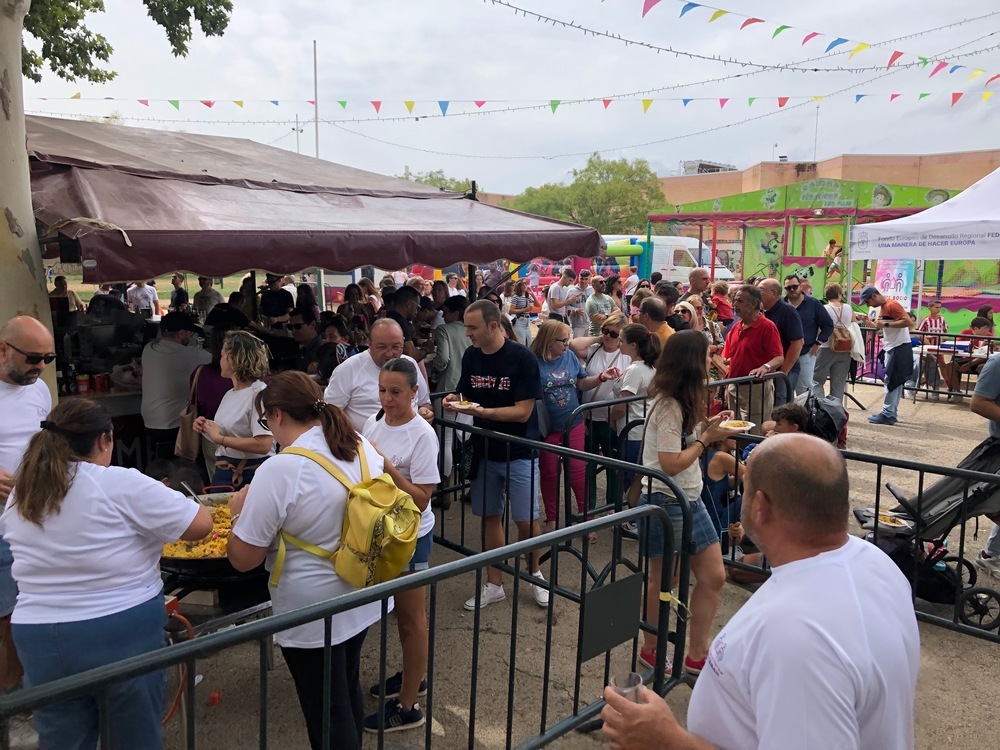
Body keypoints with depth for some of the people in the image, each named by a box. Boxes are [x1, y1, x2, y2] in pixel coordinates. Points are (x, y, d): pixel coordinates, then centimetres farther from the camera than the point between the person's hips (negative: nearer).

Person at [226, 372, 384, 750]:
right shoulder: (364, 447, -5)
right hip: (362, 597, 7)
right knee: (348, 690, 27)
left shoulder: (279, 470, -24)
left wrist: (240, 511, -1)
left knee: (326, 712, 12)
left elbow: (243, 558, -17)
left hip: (312, 612, -7)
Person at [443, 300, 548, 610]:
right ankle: (494, 584, 24)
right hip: (484, 451, 5)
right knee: (490, 516, 10)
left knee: (526, 520, -1)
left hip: (519, 453, -4)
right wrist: (455, 399, -12)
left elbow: (523, 411, -19)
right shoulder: (470, 356, 0)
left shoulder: (523, 359, -16)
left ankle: (534, 573, 26)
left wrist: (482, 411, -30)